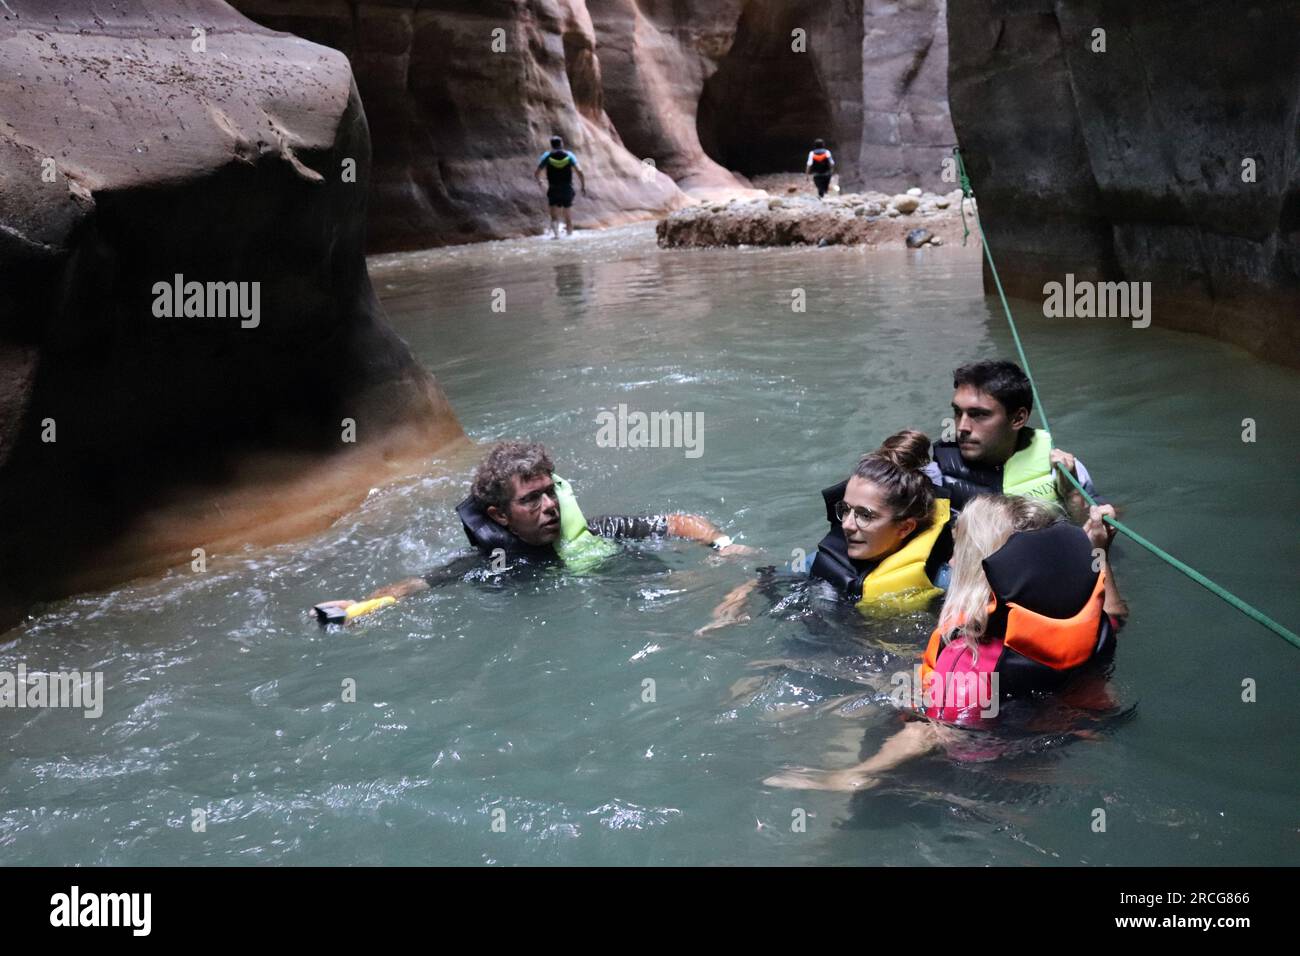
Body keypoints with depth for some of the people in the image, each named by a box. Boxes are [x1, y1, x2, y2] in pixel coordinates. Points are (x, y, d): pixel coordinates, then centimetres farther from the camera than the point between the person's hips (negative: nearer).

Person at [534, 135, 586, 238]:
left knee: (554, 217, -3)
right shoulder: (569, 155, -2)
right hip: (567, 191, 1)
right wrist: (584, 186, 0)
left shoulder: (547, 155, -2)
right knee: (568, 217, 17)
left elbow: (536, 173, -2)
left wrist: (539, 180, 19)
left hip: (553, 191, -1)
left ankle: (556, 233, -28)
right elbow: (580, 172, -12)